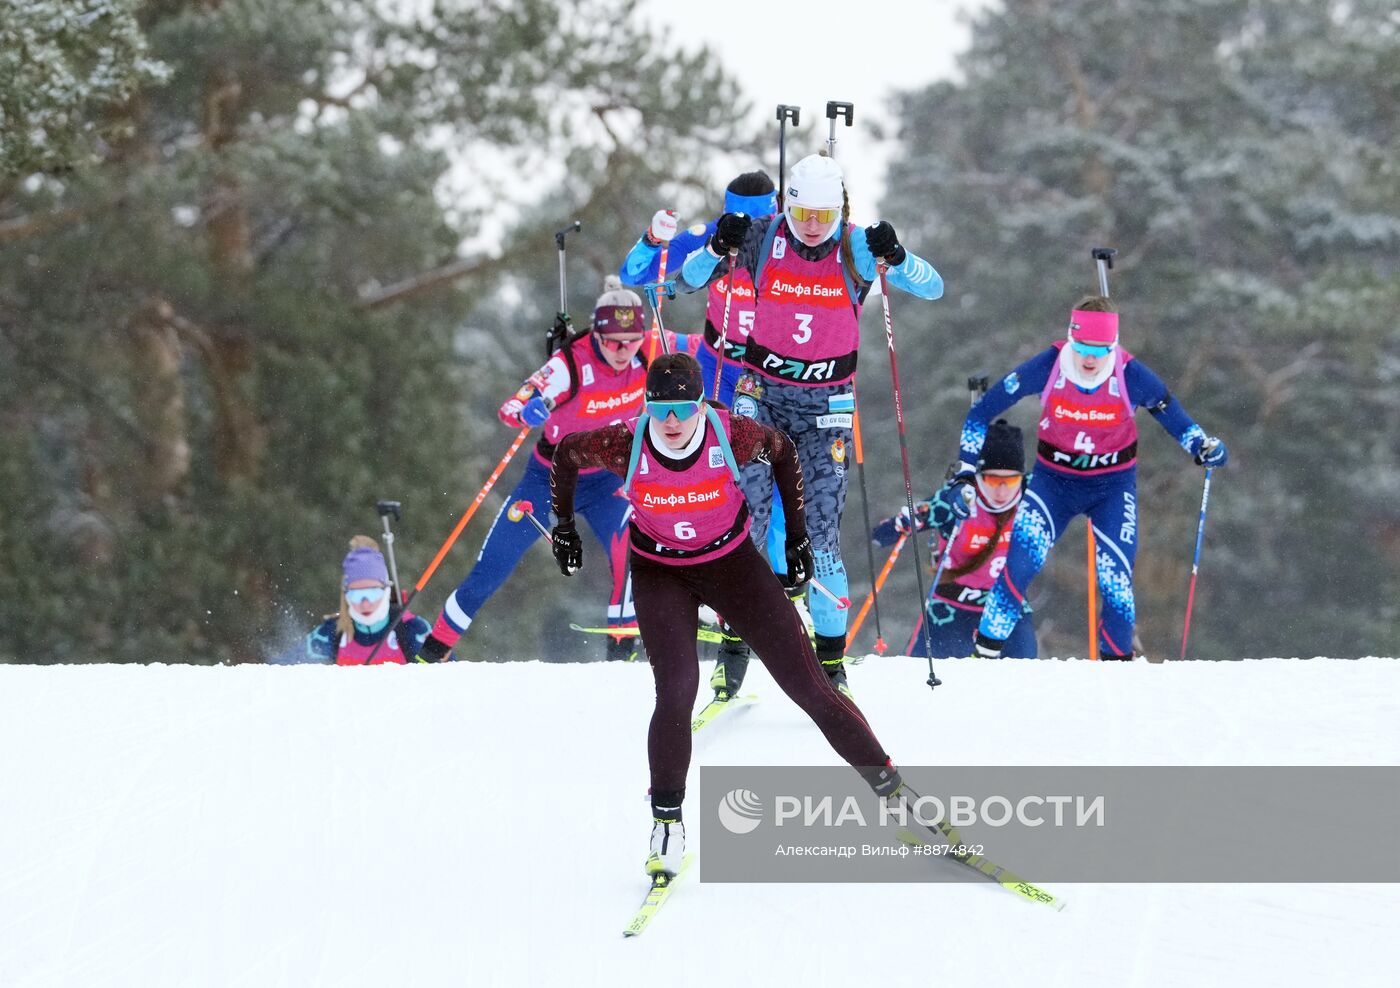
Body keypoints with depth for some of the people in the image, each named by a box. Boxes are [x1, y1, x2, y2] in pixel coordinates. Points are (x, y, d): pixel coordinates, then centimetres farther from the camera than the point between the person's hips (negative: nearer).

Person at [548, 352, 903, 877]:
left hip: (732, 562, 1)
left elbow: (783, 450, -1)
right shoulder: (626, 444, -24)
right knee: (676, 690, -22)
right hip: (660, 573, -1)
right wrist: (564, 527, 6)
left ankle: (886, 782, 11)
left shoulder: (732, 435, -24)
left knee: (806, 682, -3)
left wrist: (797, 534, 4)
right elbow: (565, 453, -3)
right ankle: (666, 819, -4)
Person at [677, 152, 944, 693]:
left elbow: (933, 288, -10)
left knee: (821, 531, -7)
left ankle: (831, 657, 3)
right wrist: (717, 248, -23)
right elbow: (685, 283, -3)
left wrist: (894, 257, -29)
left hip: (826, 404, -1)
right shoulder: (762, 238, -6)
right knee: (747, 516, -10)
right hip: (763, 391, 1)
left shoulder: (856, 248, -8)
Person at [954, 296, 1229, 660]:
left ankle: (1117, 661, 11)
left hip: (1113, 485, 0)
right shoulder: (1047, 367, -19)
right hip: (1054, 479, 0)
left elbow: (1174, 417, -1)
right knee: (1019, 565, -17)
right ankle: (985, 654, -4)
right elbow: (983, 412, -11)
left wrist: (1203, 447, -18)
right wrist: (967, 472, -13)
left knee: (1115, 584, -12)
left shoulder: (1131, 375, -19)